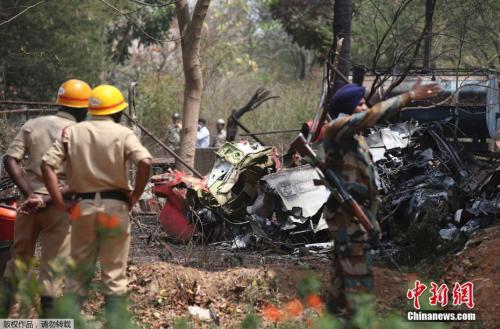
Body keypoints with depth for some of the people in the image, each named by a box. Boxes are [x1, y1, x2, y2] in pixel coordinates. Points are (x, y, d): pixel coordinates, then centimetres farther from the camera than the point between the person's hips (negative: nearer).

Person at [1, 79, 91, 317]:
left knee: (19, 256, 18)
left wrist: (29, 193, -9)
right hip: (59, 206, -4)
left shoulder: (33, 125, 5)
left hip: (29, 202, 4)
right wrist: (49, 199, -14)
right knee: (53, 265, 4)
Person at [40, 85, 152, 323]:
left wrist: (61, 204, -1)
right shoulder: (122, 134, -3)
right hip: (115, 207, -3)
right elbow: (144, 162, -19)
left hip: (83, 207, 3)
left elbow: (48, 164, -2)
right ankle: (114, 323, 5)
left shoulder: (72, 132, 6)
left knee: (79, 272, 12)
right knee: (114, 274, 6)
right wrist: (135, 196, -7)